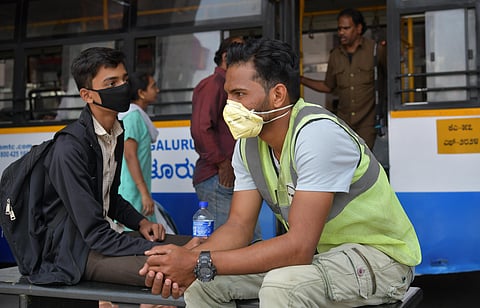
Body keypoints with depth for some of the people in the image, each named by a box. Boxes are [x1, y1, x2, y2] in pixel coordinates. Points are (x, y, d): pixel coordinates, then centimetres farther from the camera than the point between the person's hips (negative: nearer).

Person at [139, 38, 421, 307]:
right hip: (316, 252, 7)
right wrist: (188, 260, -24)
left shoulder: (316, 133, -28)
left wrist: (201, 264, -32)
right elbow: (240, 225, -4)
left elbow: (299, 247, -32)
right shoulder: (248, 144, -2)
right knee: (202, 280, -4)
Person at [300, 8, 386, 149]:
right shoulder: (335, 55, 12)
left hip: (367, 121, -3)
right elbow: (328, 86, 21)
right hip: (343, 120, 3)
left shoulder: (376, 49, 0)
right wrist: (301, 79, 13)